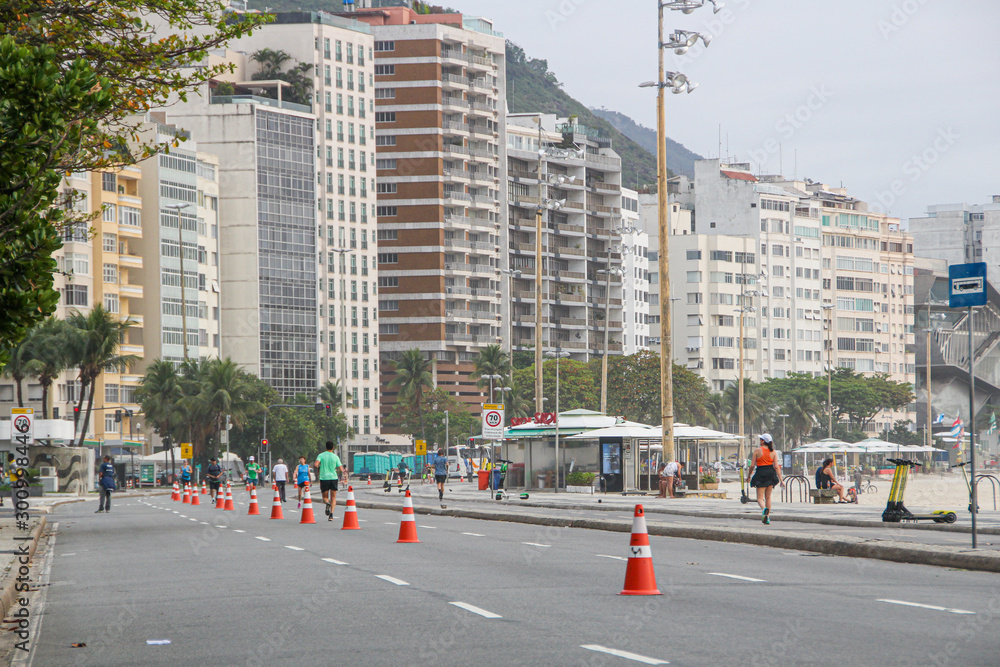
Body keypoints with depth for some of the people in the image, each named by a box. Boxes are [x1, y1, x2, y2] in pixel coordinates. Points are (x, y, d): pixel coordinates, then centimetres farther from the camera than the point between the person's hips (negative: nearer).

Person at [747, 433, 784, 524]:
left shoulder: (757, 450, -7)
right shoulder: (772, 451, 2)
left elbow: (752, 465, -6)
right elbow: (776, 466, -2)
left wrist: (749, 475, 10)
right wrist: (781, 479, 0)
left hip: (761, 473, -4)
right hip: (771, 473, 4)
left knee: (760, 497, 0)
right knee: (768, 497, 15)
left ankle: (764, 508, -33)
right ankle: (767, 518, 15)